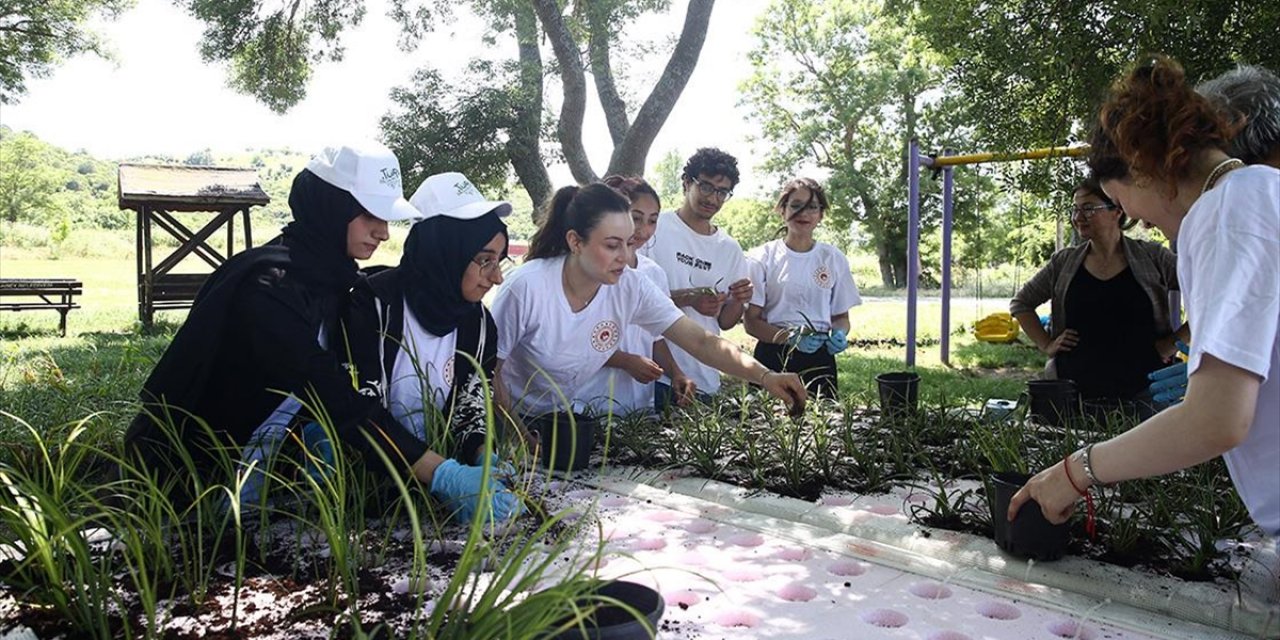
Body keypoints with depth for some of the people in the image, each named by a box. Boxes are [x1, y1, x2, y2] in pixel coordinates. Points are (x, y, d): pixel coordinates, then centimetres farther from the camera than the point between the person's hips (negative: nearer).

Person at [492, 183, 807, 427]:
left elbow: (701, 341, -19)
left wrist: (765, 377, -31)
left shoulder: (632, 288, -16)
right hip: (512, 418, -4)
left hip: (568, 414, 4)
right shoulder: (526, 287, -27)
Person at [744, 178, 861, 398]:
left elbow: (841, 316, 14)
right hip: (773, 357, -2)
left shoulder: (834, 259, 7)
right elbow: (751, 320, -3)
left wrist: (839, 334, -9)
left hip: (819, 359, 2)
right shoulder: (762, 258, 0)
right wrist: (790, 337, -19)